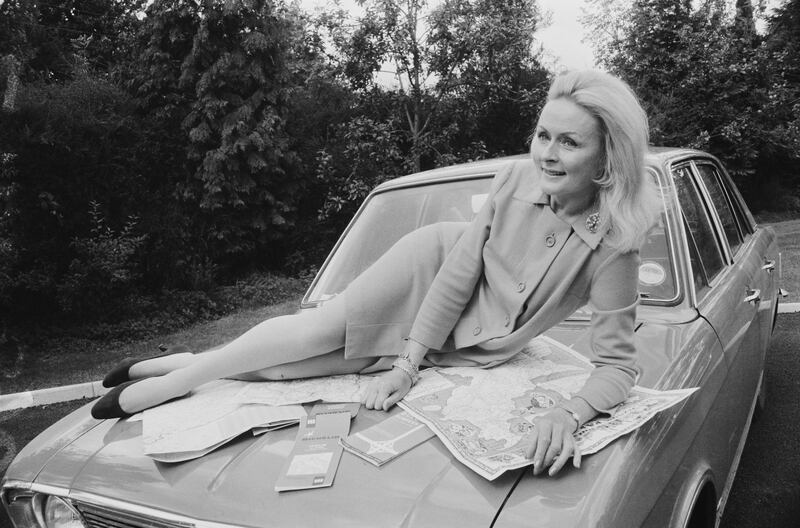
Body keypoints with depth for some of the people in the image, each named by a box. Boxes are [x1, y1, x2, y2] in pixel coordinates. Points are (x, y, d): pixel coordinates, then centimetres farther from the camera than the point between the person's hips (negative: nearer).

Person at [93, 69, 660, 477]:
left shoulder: (612, 244, -26)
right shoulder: (518, 177, -20)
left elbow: (619, 363, -22)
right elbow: (461, 266, -17)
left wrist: (569, 414, -42)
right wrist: (407, 366, -18)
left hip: (466, 348, 0)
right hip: (436, 261, 1)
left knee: (313, 363, -1)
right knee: (319, 330, -14)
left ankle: (184, 370, 18)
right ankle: (182, 370, 9)